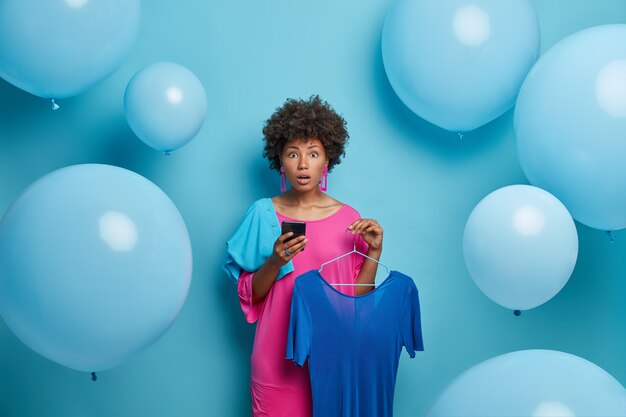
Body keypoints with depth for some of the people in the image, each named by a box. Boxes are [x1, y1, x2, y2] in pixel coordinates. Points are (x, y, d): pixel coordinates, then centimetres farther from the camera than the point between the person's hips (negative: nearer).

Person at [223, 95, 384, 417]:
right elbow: (250, 294, -3)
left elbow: (358, 297, -2)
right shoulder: (263, 214, -5)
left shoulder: (348, 218, -3)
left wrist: (374, 251, -14)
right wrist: (275, 261, -20)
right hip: (278, 352, 0)